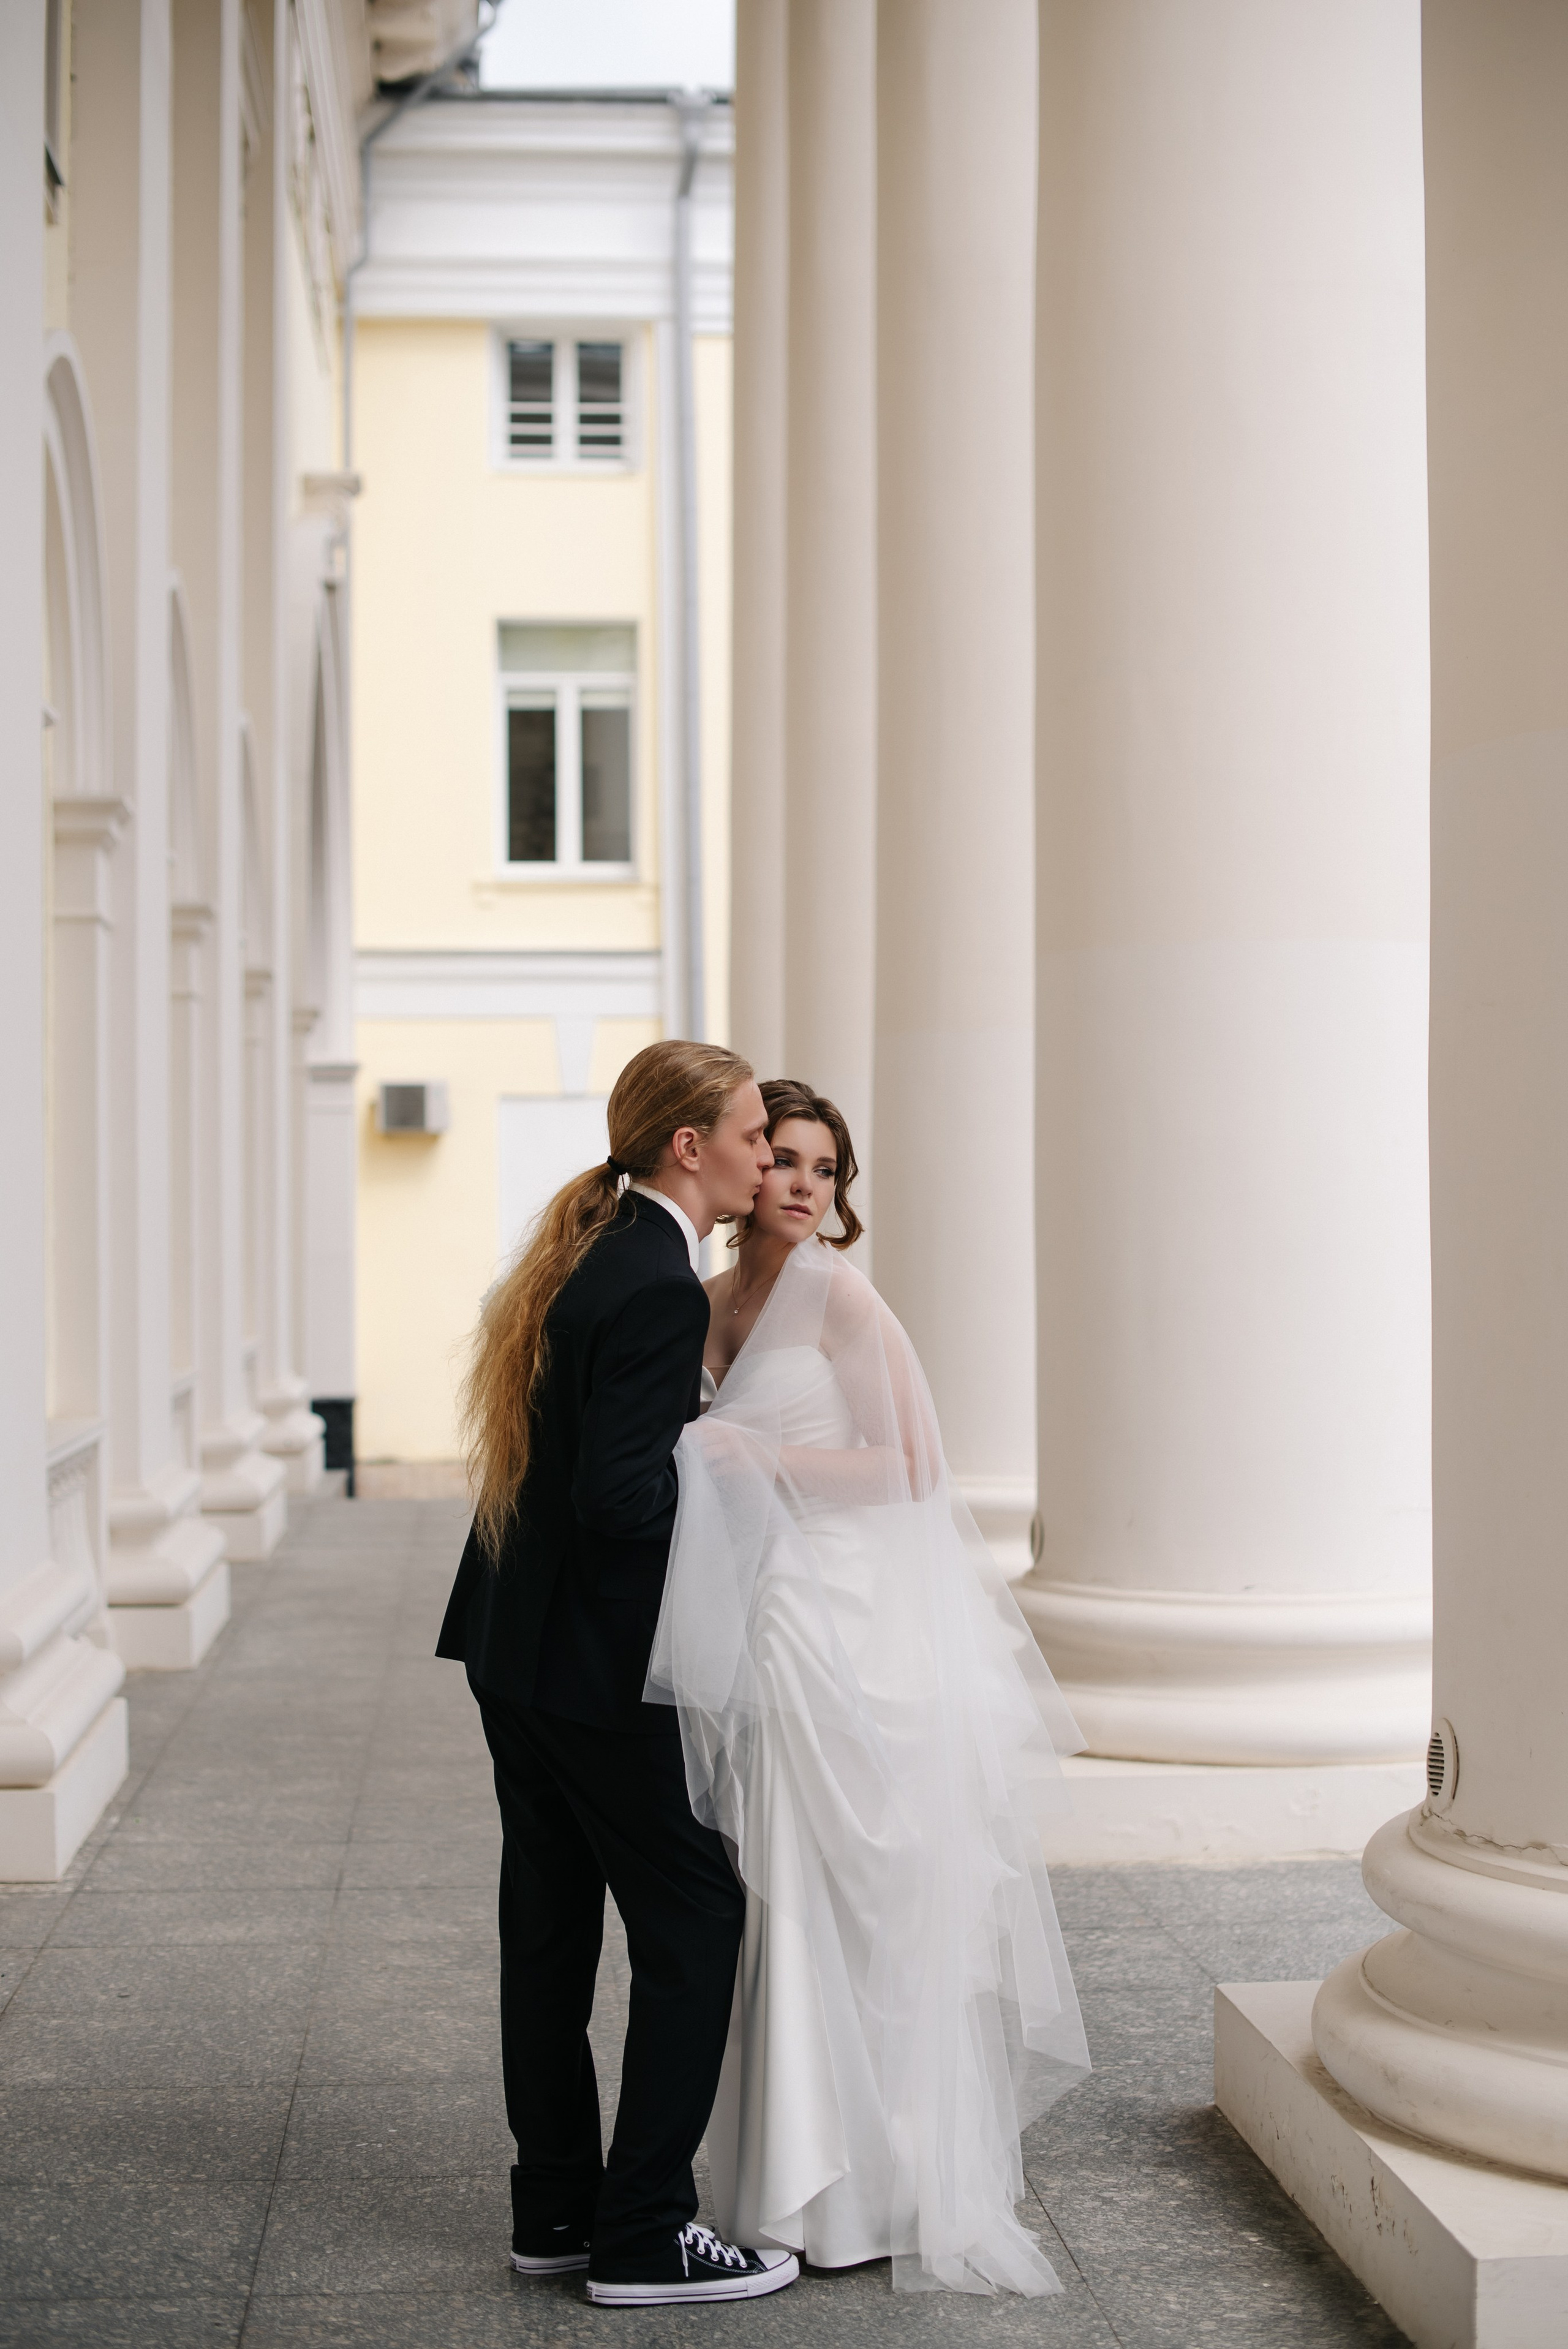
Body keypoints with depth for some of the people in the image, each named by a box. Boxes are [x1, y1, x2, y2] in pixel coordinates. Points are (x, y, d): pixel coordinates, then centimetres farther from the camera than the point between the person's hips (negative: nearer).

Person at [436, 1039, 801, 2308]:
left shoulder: (584, 1255, 9)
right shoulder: (660, 1288, -20)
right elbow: (624, 1499, -25)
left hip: (514, 1643, 10)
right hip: (595, 1664, -10)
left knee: (550, 1924, 14)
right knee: (694, 1920, -1)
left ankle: (555, 2207, 24)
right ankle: (645, 2235, 3)